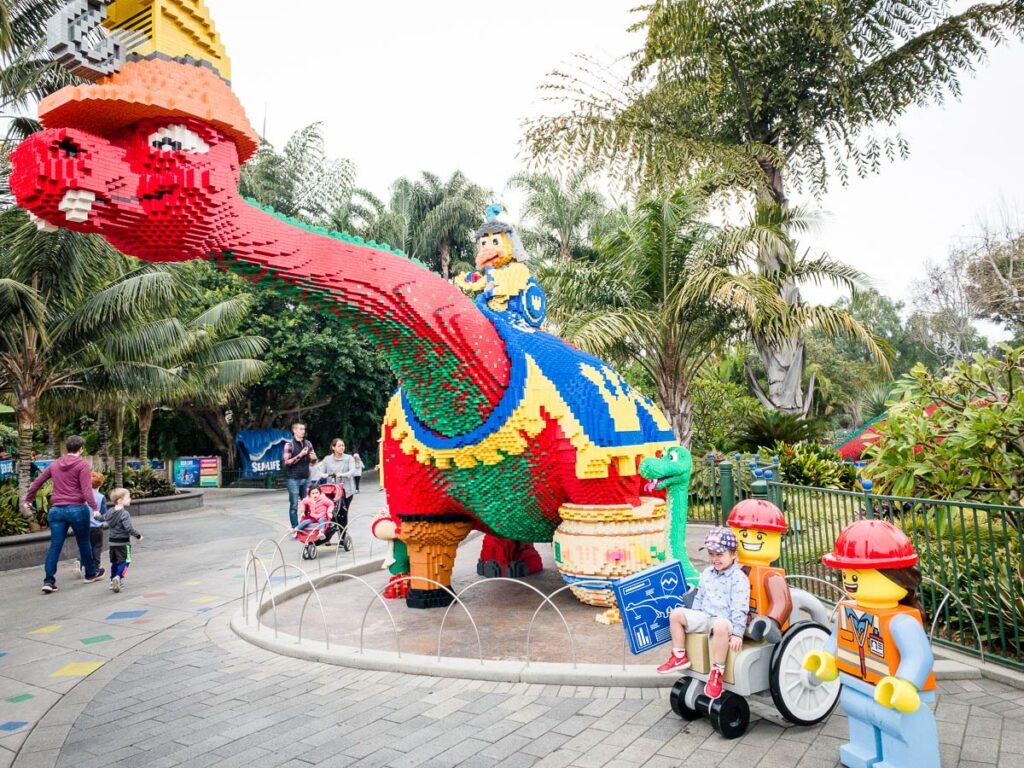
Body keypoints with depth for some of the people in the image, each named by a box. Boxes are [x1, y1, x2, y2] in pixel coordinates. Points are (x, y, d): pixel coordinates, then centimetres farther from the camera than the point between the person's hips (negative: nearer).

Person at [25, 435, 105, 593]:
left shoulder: (55, 464, 11)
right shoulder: (82, 464, -7)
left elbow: (37, 482, 17)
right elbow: (86, 490, -16)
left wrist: (28, 500, 30)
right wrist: (95, 508, -17)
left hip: (57, 509, 4)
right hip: (77, 509, -4)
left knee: (55, 546, 5)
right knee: (84, 543, 11)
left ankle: (48, 580, -2)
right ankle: (91, 573, 26)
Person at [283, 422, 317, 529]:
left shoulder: (308, 444, 10)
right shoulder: (289, 445, -4)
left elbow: (314, 462, 16)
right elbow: (287, 462, -10)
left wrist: (313, 458, -7)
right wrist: (300, 455, -19)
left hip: (306, 478, 4)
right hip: (294, 479, -4)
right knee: (294, 505, 1)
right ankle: (295, 528, 7)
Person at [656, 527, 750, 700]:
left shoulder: (739, 578, -11)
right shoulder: (707, 573, 12)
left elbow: (739, 608, -17)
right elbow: (699, 598, 21)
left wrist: (737, 633, -23)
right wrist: (693, 622, 20)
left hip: (724, 620, -8)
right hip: (705, 617, 8)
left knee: (720, 626, -42)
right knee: (676, 614, -5)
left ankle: (717, 673, -32)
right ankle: (679, 657, 4)